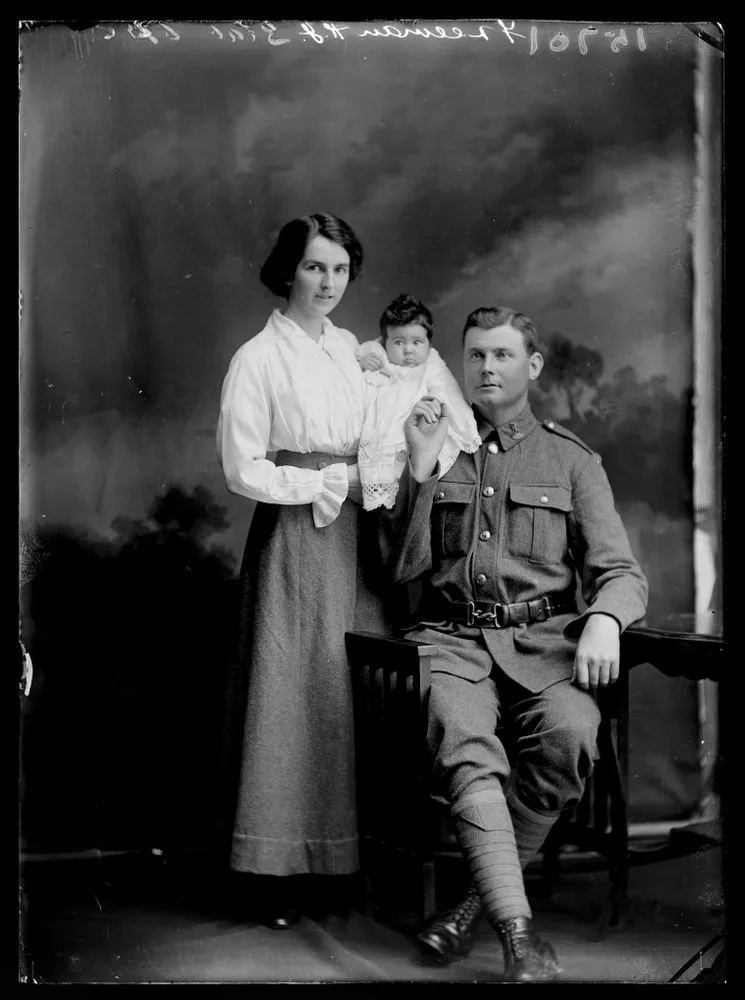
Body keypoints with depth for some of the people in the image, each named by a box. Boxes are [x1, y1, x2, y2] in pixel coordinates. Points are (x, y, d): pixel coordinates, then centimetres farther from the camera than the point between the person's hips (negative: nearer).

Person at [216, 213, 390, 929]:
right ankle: (281, 870, 4)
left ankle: (346, 858, 13)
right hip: (294, 540, -5)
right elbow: (243, 471, -9)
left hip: (354, 535, 6)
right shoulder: (258, 359, -5)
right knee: (293, 693, -4)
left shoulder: (350, 349, 13)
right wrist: (333, 483, -9)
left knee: (355, 693, 4)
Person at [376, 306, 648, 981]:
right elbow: (403, 566, 10)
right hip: (453, 636, 0)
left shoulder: (572, 460, 17)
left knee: (570, 731, -33)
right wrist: (422, 469, -1)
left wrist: (603, 620, -14)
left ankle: (480, 897, -16)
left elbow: (621, 570, 10)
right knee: (462, 740, -33)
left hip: (543, 639, 0)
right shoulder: (433, 448, 19)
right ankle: (518, 931, -36)